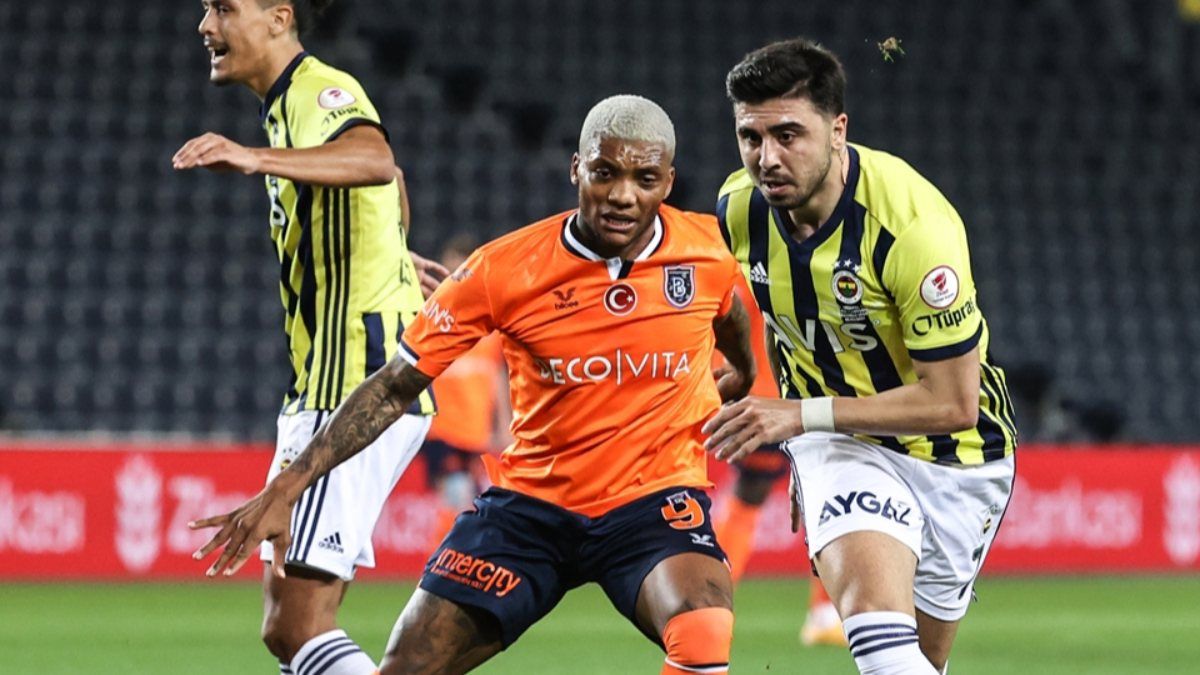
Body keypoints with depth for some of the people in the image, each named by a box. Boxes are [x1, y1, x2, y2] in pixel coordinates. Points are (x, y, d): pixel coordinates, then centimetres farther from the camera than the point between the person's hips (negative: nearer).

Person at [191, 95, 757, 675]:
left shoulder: (708, 252, -9)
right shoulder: (503, 269, -13)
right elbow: (395, 387, -7)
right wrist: (286, 488, -13)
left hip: (656, 497, 0)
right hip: (530, 499, 1)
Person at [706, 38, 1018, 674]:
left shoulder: (915, 226, -28)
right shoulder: (740, 206, -10)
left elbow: (953, 403, -26)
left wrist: (801, 415, -28)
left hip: (951, 455, -2)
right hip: (841, 443, 2)